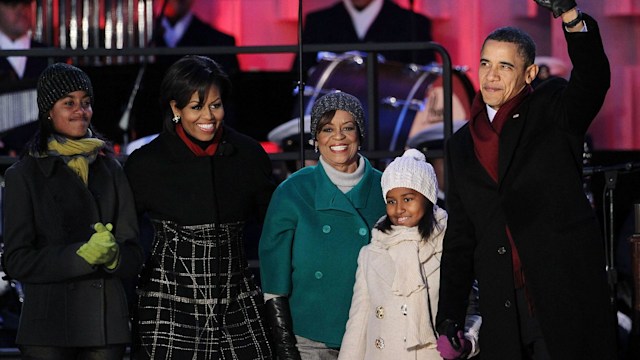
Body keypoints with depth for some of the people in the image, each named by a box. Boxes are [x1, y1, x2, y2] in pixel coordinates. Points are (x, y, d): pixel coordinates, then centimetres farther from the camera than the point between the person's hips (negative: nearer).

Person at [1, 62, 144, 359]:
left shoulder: (110, 170, 11)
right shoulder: (24, 175, 1)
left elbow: (134, 256, 9)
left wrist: (113, 255, -13)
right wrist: (82, 255, -17)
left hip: (108, 323, 3)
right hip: (48, 329, -3)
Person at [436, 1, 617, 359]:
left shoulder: (552, 109, 4)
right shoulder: (462, 145, 16)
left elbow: (592, 80, -19)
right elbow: (460, 238, 16)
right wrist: (449, 318, 7)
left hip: (567, 295, -4)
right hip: (503, 311, 4)